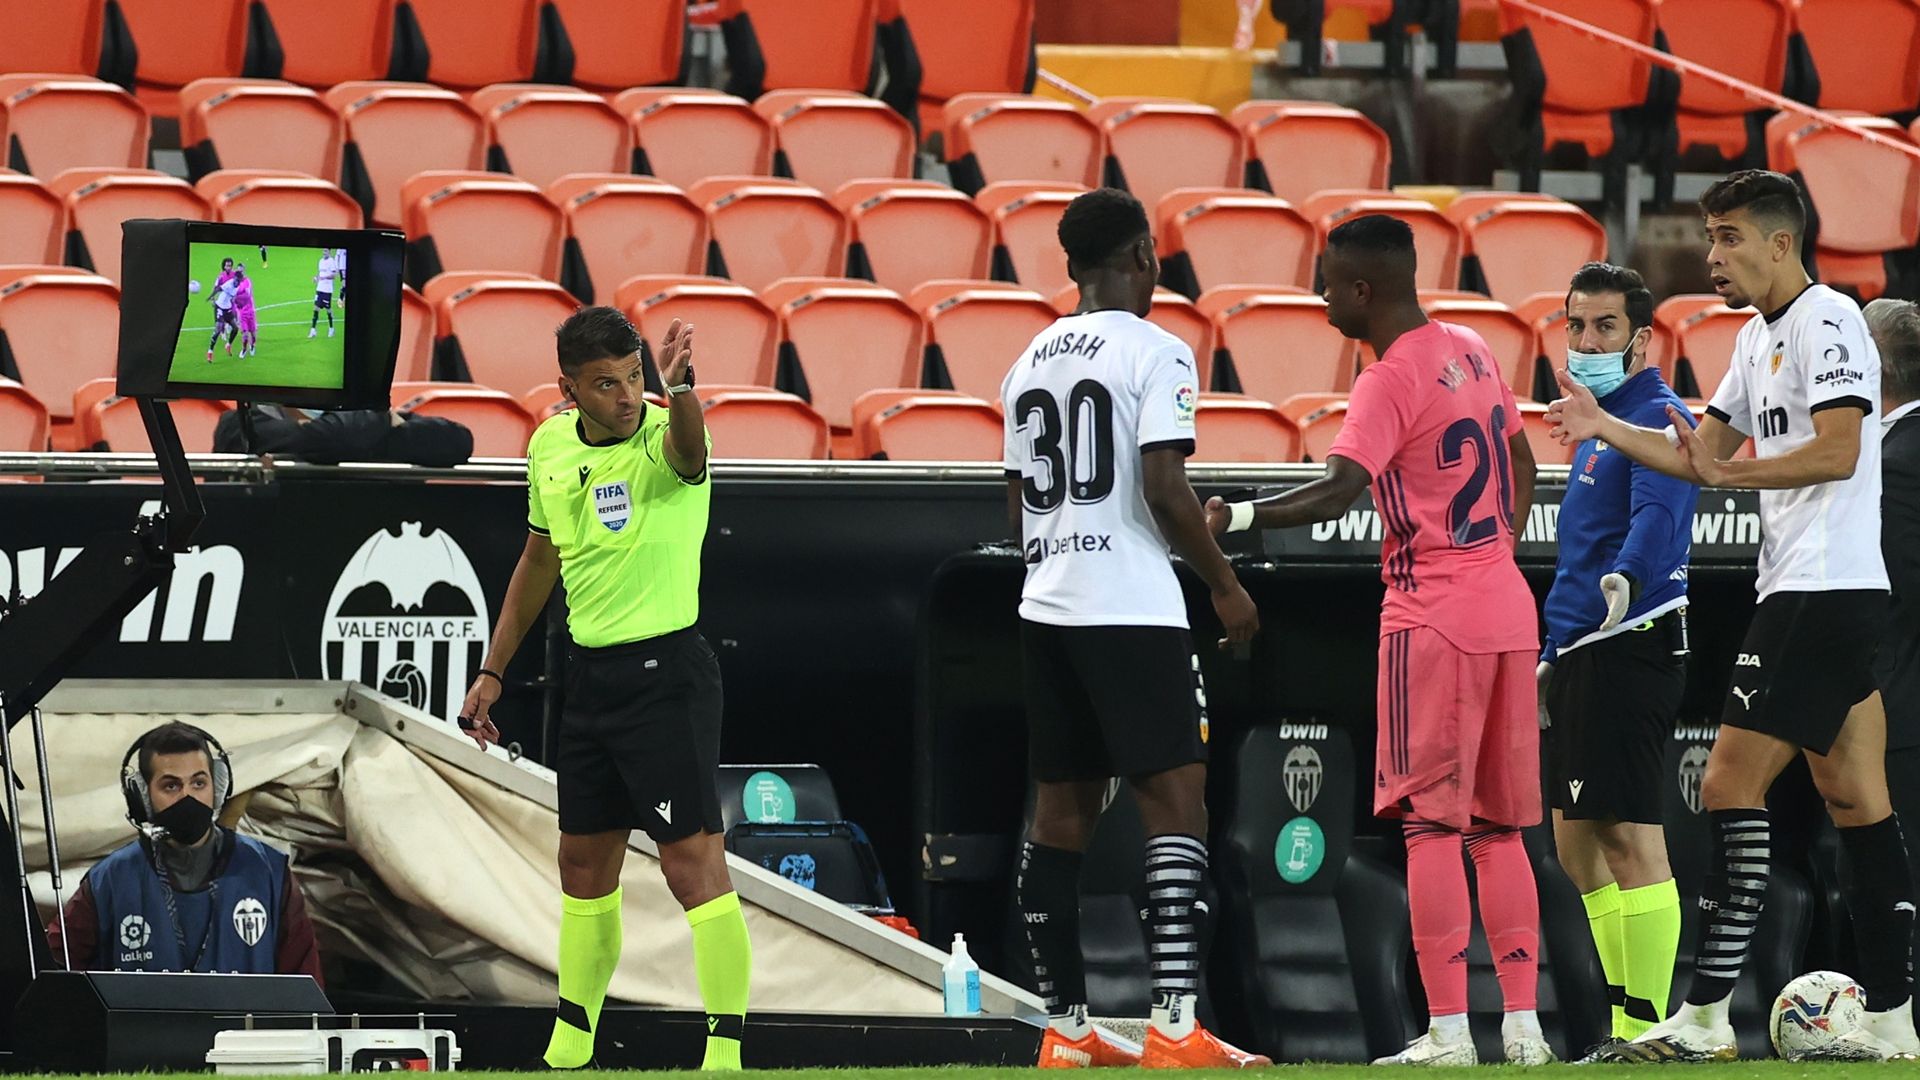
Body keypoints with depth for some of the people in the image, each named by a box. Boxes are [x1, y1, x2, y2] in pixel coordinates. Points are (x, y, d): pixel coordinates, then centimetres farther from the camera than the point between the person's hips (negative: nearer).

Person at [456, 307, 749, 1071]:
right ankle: (571, 1045, 27)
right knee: (584, 862, 15)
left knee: (693, 860, -11)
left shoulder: (660, 440, -15)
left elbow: (688, 448, -42)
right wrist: (494, 672, 20)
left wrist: (680, 388, -65)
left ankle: (726, 1049, -9)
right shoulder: (550, 447, 5)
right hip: (590, 675, 7)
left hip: (666, 672, -7)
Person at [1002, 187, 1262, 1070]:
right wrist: (1226, 585, -4)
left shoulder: (1030, 362, 14)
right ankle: (1174, 1029, -18)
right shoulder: (1154, 352, -8)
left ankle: (1065, 1032, 12)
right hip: (1132, 610, -8)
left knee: (1061, 812, 10)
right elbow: (1165, 488, -15)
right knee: (1176, 800, -8)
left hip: (1045, 608, 8)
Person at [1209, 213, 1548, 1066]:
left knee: (1431, 823, -6)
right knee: (1499, 830, 10)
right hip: (1506, 609, 8)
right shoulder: (1472, 351, 12)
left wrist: (1240, 517, -30)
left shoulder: (1390, 383, -14)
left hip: (1432, 619, -8)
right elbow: (1520, 465, 23)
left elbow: (1337, 491, -27)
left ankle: (1447, 1031, -11)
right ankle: (1522, 1025, 7)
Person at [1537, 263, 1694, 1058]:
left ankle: (1648, 1028, -13)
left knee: (1630, 838, -12)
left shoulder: (1655, 418, -9)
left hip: (1628, 649, -11)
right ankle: (1629, 1024, 19)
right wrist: (1552, 656, 27)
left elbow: (1657, 520, -26)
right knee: (1577, 844, 13)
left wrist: (1627, 579, -41)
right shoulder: (1599, 425, 22)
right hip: (1582, 655, 11)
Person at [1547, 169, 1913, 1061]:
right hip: (1805, 592, 10)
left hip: (1821, 592, -10)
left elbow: (1836, 452, -20)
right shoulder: (1761, 337, 20)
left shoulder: (1827, 320, -11)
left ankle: (1704, 1016, -13)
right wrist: (1603, 427, 12)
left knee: (1731, 786, -12)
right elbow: (1701, 454, 23)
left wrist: (1731, 473, -22)